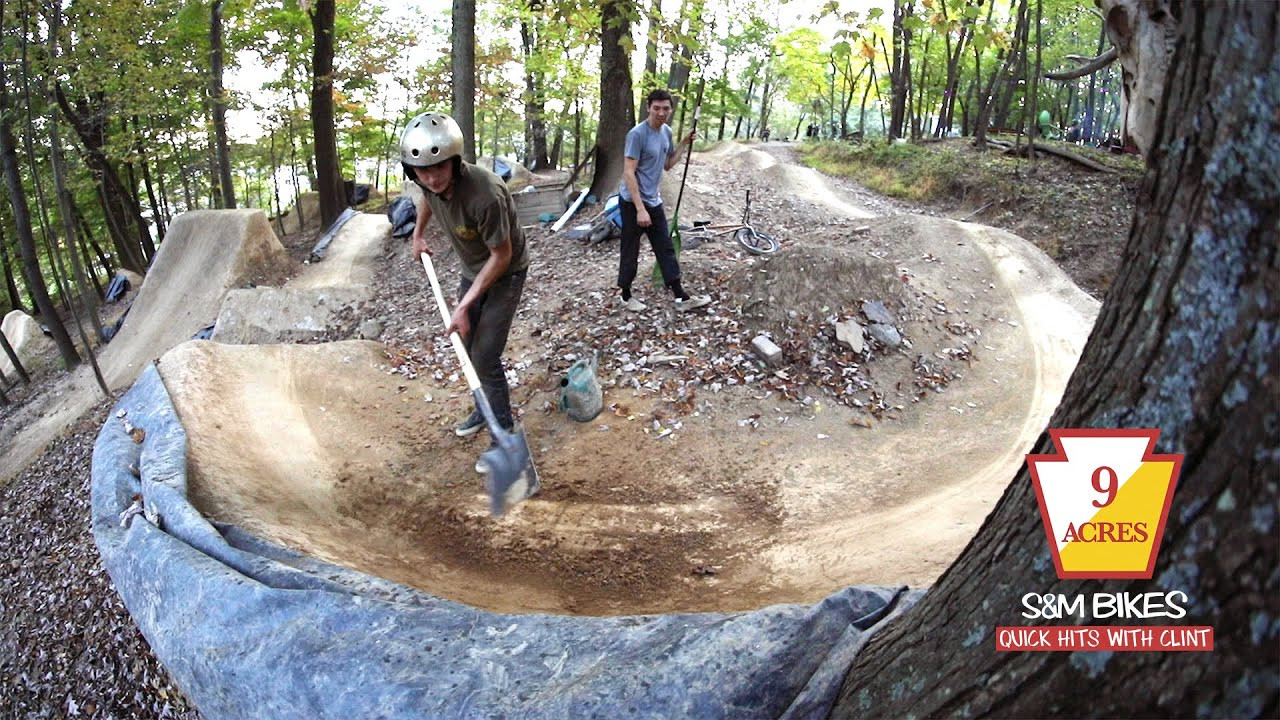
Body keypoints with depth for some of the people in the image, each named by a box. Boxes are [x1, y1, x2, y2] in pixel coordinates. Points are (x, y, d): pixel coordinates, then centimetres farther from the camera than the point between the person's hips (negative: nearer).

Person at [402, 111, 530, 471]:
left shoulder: (485, 195, -39)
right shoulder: (431, 182, -17)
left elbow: (502, 255, -28)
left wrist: (465, 306, -26)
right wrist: (418, 233, 17)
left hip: (506, 272, -7)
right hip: (473, 269, 7)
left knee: (485, 356, -10)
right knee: (467, 344, 16)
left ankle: (505, 432, 6)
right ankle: (487, 407, 39)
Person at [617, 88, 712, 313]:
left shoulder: (666, 132, 5)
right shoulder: (637, 134, -19)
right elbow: (628, 173, -22)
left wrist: (684, 144, 4)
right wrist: (640, 209, -26)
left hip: (654, 202, 8)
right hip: (632, 202, -8)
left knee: (666, 249, 8)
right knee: (631, 252, 4)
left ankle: (681, 297, 12)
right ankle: (626, 295, 20)